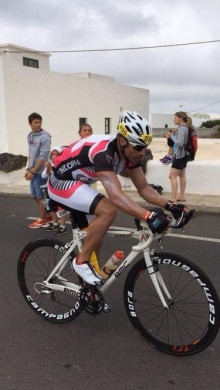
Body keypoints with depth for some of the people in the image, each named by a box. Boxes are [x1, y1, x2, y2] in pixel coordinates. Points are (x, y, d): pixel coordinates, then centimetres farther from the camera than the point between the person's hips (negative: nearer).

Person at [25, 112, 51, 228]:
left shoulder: (44, 137, -14)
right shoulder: (30, 136, 10)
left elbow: (43, 157, -18)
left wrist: (33, 172, -17)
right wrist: (29, 169, 9)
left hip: (41, 172, -8)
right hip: (33, 171, 8)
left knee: (41, 197, 2)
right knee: (35, 196, 15)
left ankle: (43, 221, 16)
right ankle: (48, 215, 30)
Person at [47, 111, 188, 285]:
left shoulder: (130, 152, -9)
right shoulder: (103, 151, -36)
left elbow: (144, 188, -7)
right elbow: (115, 196, -47)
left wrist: (169, 205, -22)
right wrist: (149, 216, -58)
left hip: (78, 182, 9)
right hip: (61, 181, -9)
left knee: (96, 233, 14)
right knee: (108, 211, -29)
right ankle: (81, 261, -10)